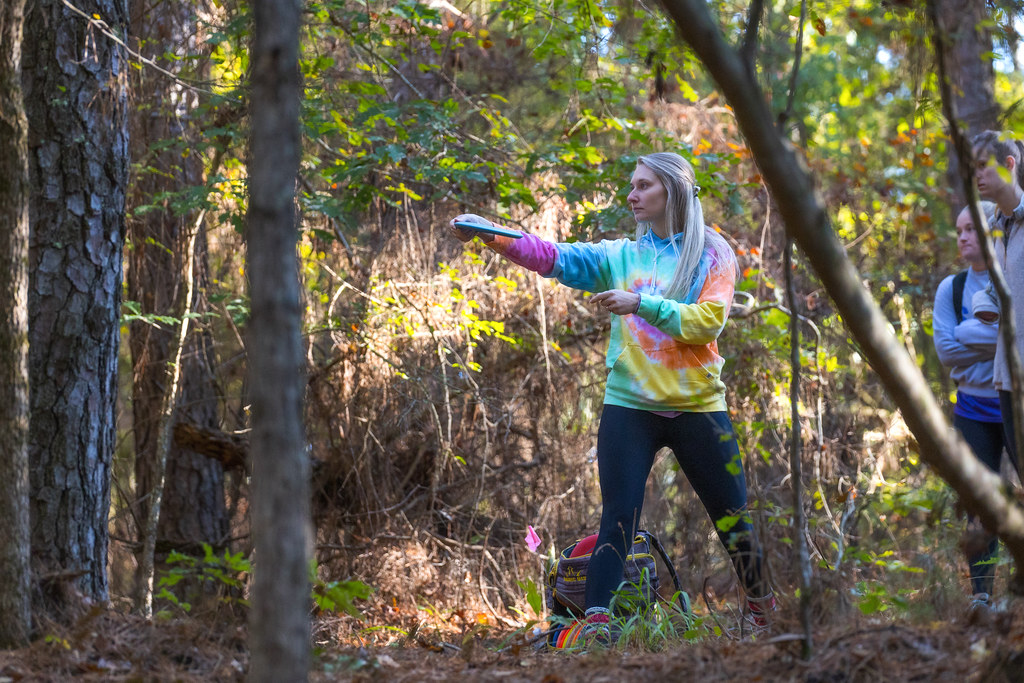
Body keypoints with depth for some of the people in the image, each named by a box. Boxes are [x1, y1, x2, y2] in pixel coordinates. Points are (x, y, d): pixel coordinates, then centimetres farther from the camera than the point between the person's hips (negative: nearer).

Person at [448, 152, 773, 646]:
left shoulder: (711, 255, 1)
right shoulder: (621, 256, 7)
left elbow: (709, 320, -12)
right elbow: (552, 256, -4)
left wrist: (641, 304, -19)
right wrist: (490, 234, -18)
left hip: (697, 406, -1)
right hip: (630, 406, 1)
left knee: (733, 517, 8)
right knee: (618, 519, -9)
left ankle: (763, 611, 28)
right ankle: (596, 624, -12)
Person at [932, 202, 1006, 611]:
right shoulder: (952, 289, 7)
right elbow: (946, 350, -5)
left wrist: (973, 335, -16)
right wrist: (1001, 336, -10)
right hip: (974, 409, 2)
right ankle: (981, 594, 6)